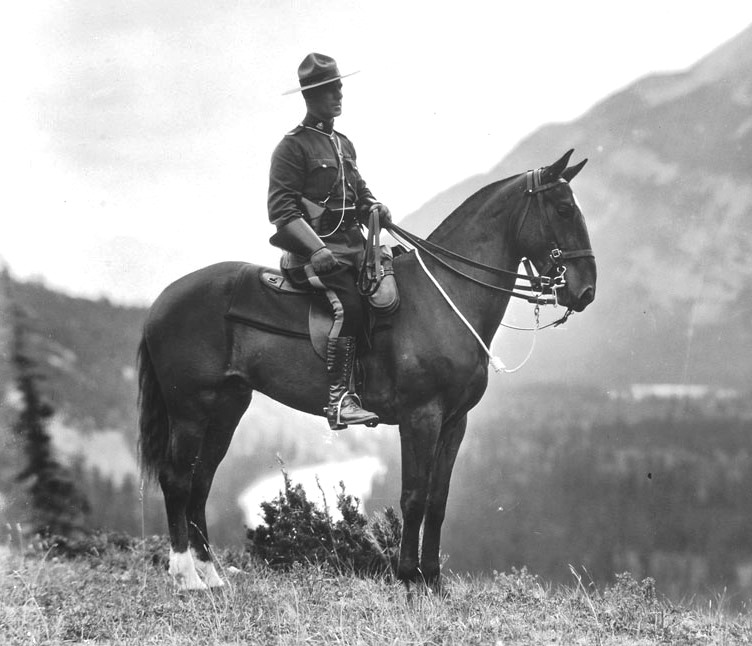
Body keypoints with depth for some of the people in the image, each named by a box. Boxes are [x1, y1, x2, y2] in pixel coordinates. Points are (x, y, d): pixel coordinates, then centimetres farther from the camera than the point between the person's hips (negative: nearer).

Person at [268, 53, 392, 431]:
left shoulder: (344, 145, 20)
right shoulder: (293, 147, -5)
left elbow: (359, 193, 28)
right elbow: (282, 209, -12)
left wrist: (374, 208, 3)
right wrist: (317, 248, -24)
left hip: (351, 244, 8)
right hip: (311, 250, -8)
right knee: (348, 304, -28)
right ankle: (339, 399, -28)